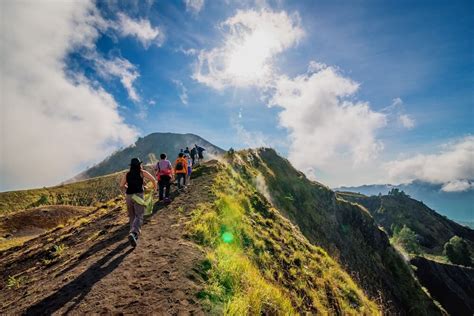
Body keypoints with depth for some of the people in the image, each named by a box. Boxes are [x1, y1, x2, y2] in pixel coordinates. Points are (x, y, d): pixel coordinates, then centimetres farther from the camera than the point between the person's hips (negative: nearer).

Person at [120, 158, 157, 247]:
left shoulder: (127, 174, 10)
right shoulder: (142, 172, 1)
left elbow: (121, 186, 7)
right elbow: (153, 179, -3)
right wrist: (155, 187, 16)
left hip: (128, 196, 4)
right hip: (138, 195, -4)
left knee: (132, 216, 19)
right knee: (139, 216, -6)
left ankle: (134, 234, 27)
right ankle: (133, 234, -28)